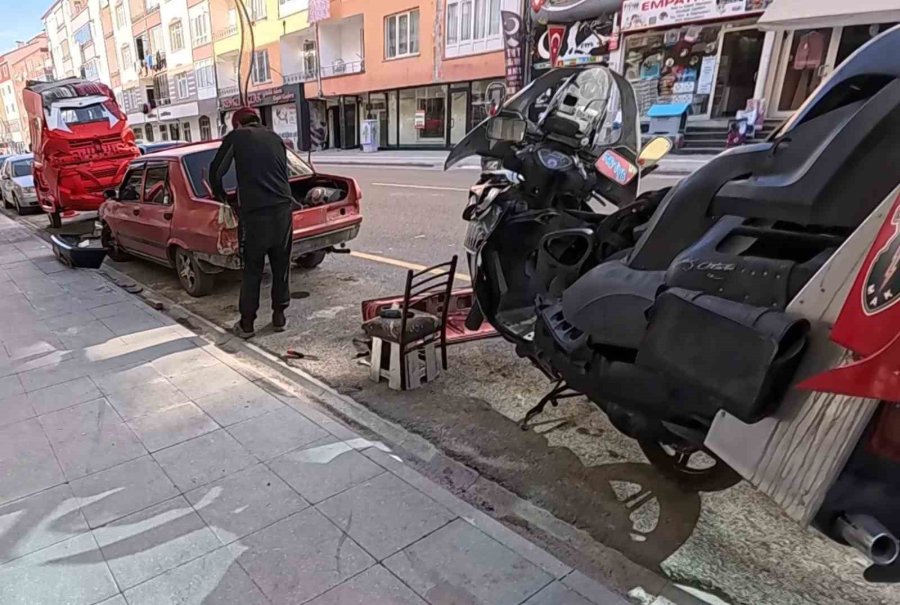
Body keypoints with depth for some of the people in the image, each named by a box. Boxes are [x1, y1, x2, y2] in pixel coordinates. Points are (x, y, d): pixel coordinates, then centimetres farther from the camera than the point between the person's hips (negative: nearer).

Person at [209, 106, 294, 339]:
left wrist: (221, 196, 25)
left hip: (255, 213, -3)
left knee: (252, 270, 7)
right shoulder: (276, 138, 18)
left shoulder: (236, 137, 7)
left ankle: (246, 324, 13)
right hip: (283, 208, 3)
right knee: (281, 266, 14)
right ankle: (279, 317, 22)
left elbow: (216, 171, 9)